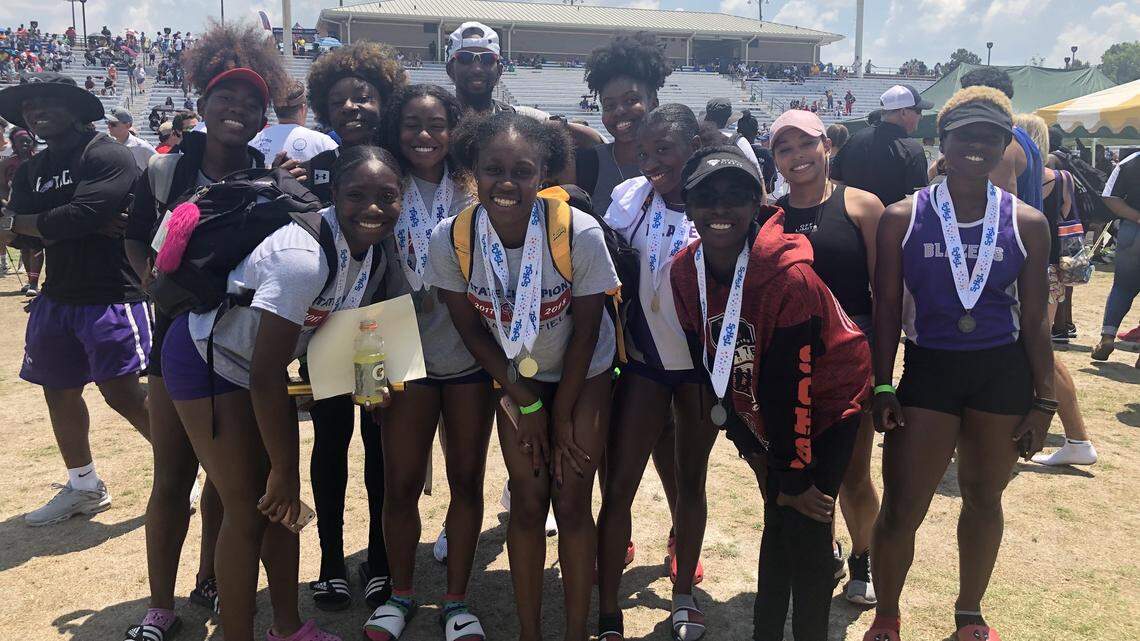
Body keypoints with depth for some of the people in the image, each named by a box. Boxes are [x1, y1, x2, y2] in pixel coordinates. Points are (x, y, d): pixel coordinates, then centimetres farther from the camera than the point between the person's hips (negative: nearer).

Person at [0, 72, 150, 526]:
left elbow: (79, 216, -23)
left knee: (122, 392, -9)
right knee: (59, 391, 13)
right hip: (56, 297, 8)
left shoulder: (108, 156, -11)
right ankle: (83, 487, 30)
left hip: (110, 296, -8)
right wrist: (76, 227, -17)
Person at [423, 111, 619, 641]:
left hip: (583, 374, -1)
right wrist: (525, 402, -6)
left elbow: (585, 332, -16)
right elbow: (471, 328, -9)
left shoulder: (580, 233, -28)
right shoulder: (451, 239, -22)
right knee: (529, 504, 3)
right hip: (515, 376, 2)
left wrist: (563, 415, -8)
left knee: (572, 503, -1)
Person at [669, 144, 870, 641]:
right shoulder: (685, 271, -12)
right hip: (762, 414, 5)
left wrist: (795, 476, -19)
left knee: (805, 529, -5)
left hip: (824, 410, -5)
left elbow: (791, 382, -26)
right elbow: (710, 361, -3)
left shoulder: (791, 277, -30)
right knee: (778, 522, 15)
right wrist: (747, 442, 1)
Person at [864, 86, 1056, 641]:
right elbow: (887, 309, -1)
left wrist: (1043, 401, 2)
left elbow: (1034, 319, 3)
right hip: (927, 369, -1)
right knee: (900, 507, -1)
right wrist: (882, 388, -5)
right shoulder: (902, 218, -4)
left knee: (983, 499, 15)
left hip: (1003, 373, 2)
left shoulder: (1026, 224, 0)